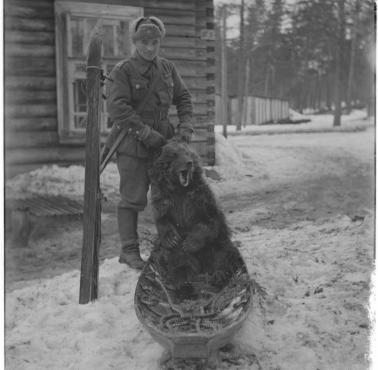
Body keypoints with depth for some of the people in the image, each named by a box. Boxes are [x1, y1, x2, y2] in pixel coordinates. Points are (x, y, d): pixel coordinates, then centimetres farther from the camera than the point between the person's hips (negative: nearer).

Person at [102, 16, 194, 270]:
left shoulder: (168, 68, 9)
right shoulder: (123, 71, -8)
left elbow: (184, 98, 14)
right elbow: (117, 109, -17)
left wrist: (185, 126, -3)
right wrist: (146, 133, -21)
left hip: (162, 139, 6)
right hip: (132, 142, -5)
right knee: (133, 198, -3)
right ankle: (129, 250, 9)